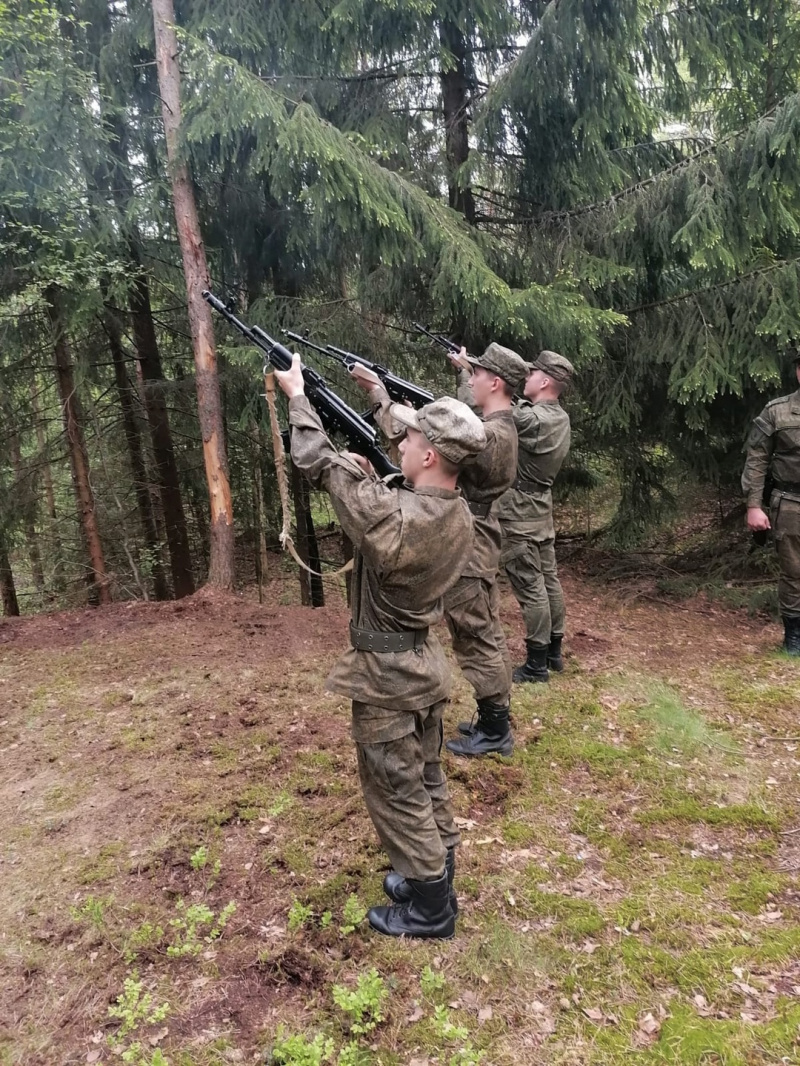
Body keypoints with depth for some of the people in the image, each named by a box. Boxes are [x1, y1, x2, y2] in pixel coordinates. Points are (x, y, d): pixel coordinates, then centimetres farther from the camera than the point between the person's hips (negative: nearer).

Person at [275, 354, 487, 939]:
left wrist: (297, 394, -4)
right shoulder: (459, 515, -6)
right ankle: (436, 876, 40)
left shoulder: (393, 517, -30)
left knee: (397, 793, 9)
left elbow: (322, 463, -19)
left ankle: (430, 910, 24)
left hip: (386, 675, -8)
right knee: (427, 780, 22)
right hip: (426, 662, 8)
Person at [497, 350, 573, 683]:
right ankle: (553, 652, 26)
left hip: (519, 514, -9)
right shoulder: (559, 417, 6)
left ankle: (536, 664, 5)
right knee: (548, 580, 14)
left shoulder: (532, 419, -22)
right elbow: (511, 407, 13)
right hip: (540, 510, 9)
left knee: (530, 588, -3)